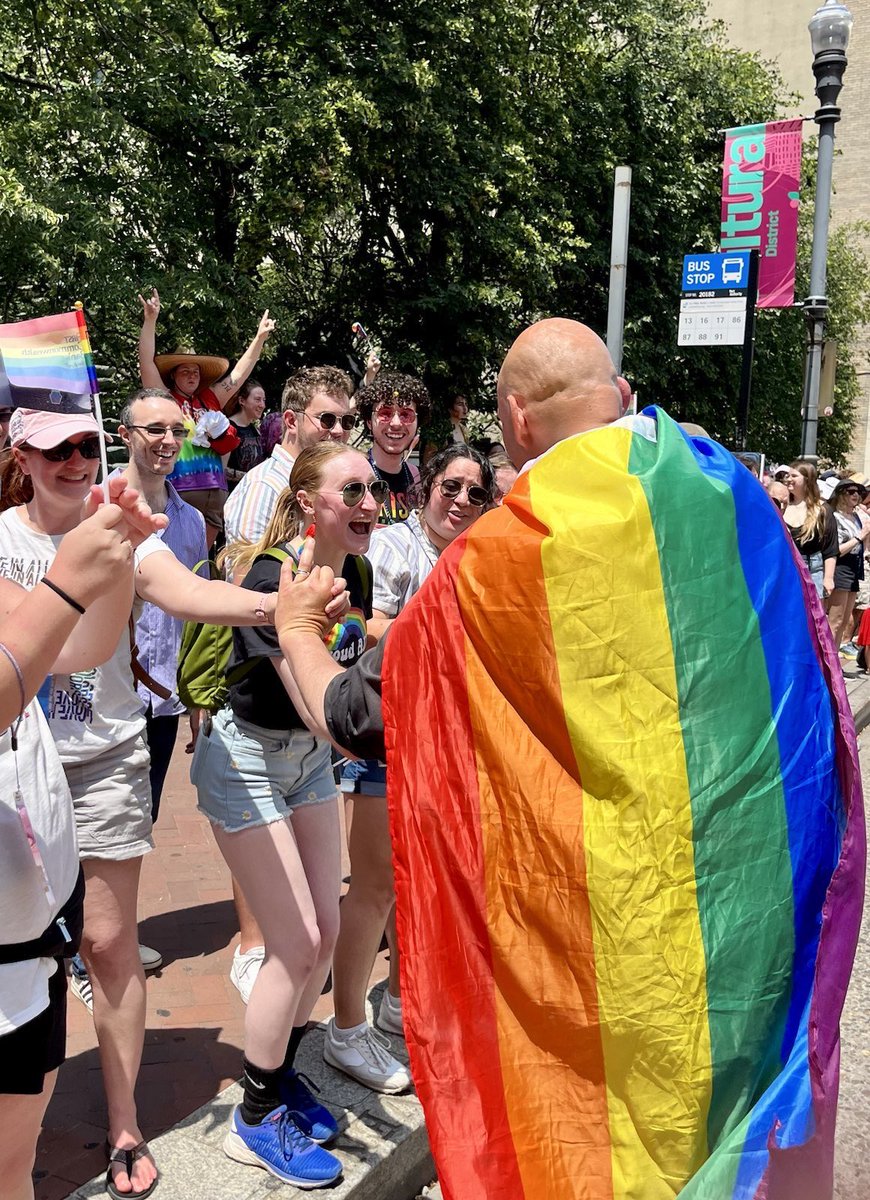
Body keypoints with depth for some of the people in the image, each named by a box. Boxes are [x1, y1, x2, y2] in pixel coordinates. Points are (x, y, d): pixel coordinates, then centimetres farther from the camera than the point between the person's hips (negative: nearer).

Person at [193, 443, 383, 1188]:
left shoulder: (356, 573, -5)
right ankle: (256, 1121, 15)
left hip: (311, 757, 7)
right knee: (297, 946, -6)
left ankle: (281, 1078, 33)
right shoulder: (273, 579, -28)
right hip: (247, 759, -7)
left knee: (325, 934, 10)